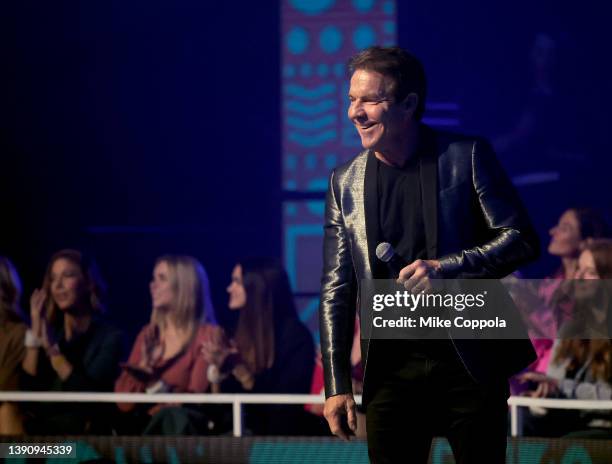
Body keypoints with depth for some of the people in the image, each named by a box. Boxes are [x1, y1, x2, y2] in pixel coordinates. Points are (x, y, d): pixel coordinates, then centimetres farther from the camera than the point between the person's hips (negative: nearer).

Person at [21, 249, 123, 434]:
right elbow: (27, 391, 0)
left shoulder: (110, 337, 0)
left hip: (82, 434, -4)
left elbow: (90, 397, -12)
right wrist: (35, 335, -5)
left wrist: (52, 349, -13)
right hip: (39, 431, 4)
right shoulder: (49, 332, 12)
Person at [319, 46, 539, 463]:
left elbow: (522, 240, -5)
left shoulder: (466, 156, -2)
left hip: (470, 361, -2)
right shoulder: (345, 182, 7)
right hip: (391, 370, 3)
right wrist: (337, 385, 3)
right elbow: (337, 291, 9)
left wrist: (447, 267, -20)